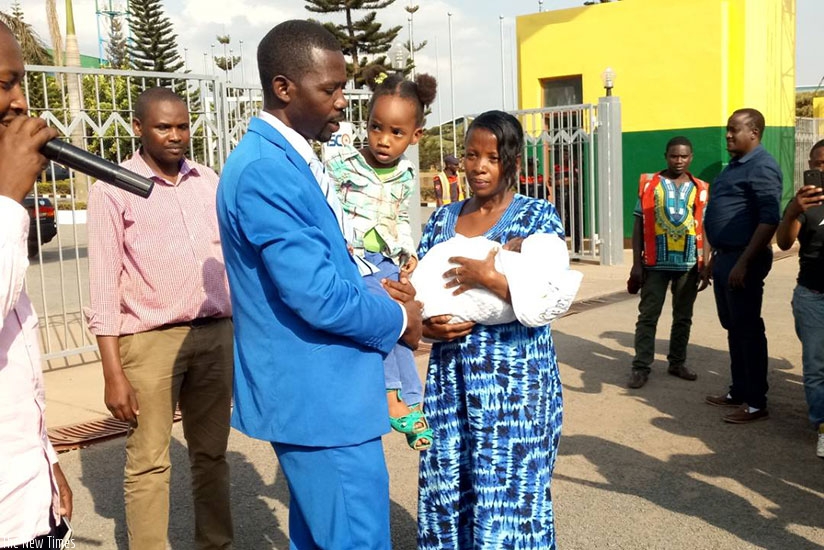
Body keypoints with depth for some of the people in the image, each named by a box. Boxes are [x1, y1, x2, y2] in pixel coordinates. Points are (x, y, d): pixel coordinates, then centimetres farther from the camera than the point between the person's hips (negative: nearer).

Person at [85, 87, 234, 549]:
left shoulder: (209, 182, 11)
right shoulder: (113, 189, -2)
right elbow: (104, 286, -5)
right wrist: (114, 373, -9)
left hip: (217, 335, 4)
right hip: (151, 341, -4)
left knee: (212, 455, 14)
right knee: (149, 463, 4)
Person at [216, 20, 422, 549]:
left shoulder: (289, 158, 11)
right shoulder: (265, 170, -22)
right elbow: (318, 297, -25)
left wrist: (377, 289, 4)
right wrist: (397, 320, -9)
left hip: (318, 389, 10)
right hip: (320, 395, -10)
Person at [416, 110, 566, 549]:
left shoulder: (538, 215, -2)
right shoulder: (443, 219, 10)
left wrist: (490, 276, -22)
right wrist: (428, 326, -9)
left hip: (515, 379, -4)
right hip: (449, 376, 4)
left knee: (509, 494, 2)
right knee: (446, 490, 10)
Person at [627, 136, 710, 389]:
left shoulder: (700, 189, 6)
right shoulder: (649, 184, 1)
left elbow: (704, 230, 8)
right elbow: (638, 226, 1)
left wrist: (706, 267, 3)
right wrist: (636, 264, -4)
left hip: (689, 264, 2)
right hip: (655, 263, -2)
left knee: (683, 317, 12)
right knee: (647, 316, -1)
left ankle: (677, 363, 25)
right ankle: (641, 367, 5)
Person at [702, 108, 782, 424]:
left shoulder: (761, 167, -14)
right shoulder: (735, 165, 17)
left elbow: (769, 220, -22)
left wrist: (743, 263, -24)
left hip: (743, 259, -10)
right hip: (725, 257, 10)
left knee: (748, 329, -3)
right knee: (733, 327, 15)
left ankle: (756, 403, 6)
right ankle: (738, 392, 26)